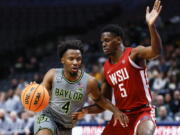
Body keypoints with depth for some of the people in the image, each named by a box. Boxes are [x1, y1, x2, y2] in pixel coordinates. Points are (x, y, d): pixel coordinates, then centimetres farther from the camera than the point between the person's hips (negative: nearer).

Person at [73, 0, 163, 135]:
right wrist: (84, 111, 0)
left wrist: (151, 26, -47)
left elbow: (156, 51, -32)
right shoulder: (106, 69, 9)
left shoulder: (134, 54, -9)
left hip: (143, 112, -7)